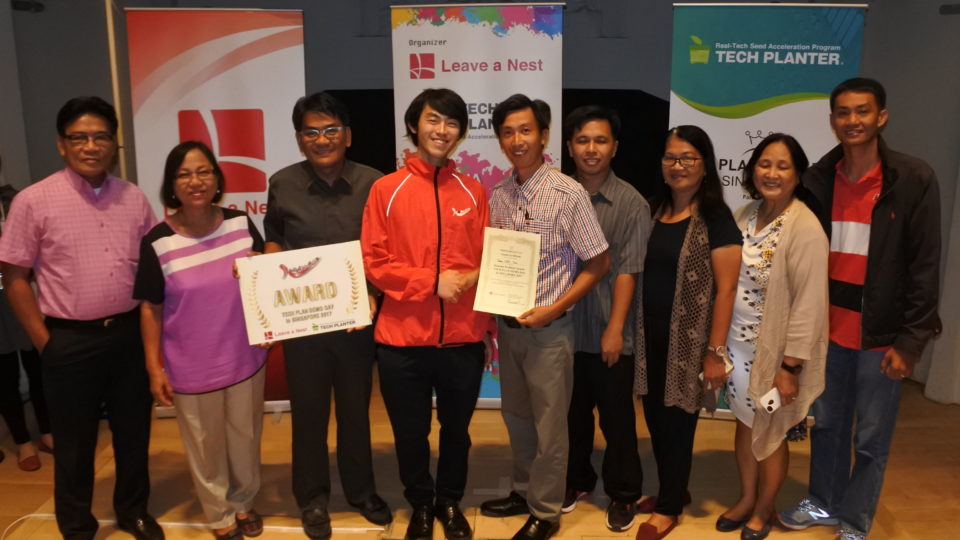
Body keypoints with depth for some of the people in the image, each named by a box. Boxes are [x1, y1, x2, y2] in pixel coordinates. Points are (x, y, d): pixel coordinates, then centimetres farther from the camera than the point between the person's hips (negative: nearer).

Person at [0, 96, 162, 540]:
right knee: (74, 441, 12)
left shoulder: (134, 198, 2)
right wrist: (45, 342, -6)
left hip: (129, 334, 3)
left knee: (134, 431, 16)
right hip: (70, 341, -3)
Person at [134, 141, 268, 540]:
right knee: (205, 445, 14)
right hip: (190, 368, -2)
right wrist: (154, 367, -7)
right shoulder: (158, 242, -12)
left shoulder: (241, 224, -5)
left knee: (245, 437, 19)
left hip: (245, 358, 3)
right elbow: (150, 308, -6)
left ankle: (244, 502, 43)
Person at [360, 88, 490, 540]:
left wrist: (474, 279, -8)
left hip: (463, 337, 2)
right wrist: (432, 281, -16)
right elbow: (374, 263, -6)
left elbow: (490, 258, 11)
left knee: (456, 431, 18)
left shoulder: (474, 192, 5)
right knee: (410, 434, 14)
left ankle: (450, 503, 41)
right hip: (403, 339, -1)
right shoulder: (386, 189, -2)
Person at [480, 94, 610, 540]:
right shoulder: (498, 195, 1)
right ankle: (524, 491, 40)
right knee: (516, 416, 20)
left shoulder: (568, 194, -15)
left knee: (548, 424, 9)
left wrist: (553, 309, -16)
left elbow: (599, 263, -10)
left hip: (548, 329, -5)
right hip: (507, 323, 5)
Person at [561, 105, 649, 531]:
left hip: (609, 332, -3)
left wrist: (615, 328, -14)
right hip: (565, 328, 3)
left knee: (616, 417, 11)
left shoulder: (631, 202, -7)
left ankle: (623, 493, 30)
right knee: (572, 412, 18)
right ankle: (576, 480, 38)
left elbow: (627, 271, -10)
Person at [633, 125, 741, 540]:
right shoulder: (654, 211, 8)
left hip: (688, 341, -5)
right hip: (649, 338, 5)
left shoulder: (715, 218, -9)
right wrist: (629, 331, 7)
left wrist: (716, 351, -14)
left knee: (677, 421, 7)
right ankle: (672, 490, 35)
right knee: (655, 418, 13)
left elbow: (725, 289, -12)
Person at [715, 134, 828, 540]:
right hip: (736, 344, 6)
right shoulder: (745, 215, 3)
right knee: (744, 424, 19)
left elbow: (808, 304, -19)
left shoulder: (805, 229, -18)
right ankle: (746, 498, 39)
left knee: (769, 433, 12)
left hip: (773, 351, -5)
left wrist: (790, 366, -18)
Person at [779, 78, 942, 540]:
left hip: (881, 334, -3)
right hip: (827, 328, 3)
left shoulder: (914, 179, -9)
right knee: (826, 424, 17)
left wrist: (910, 340, -11)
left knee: (871, 439, 8)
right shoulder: (818, 178, 1)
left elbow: (924, 267, -8)